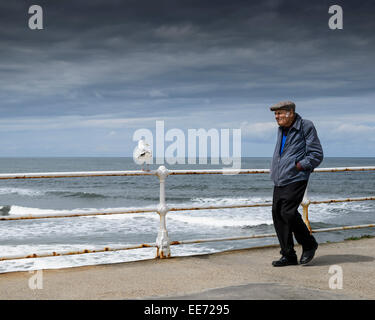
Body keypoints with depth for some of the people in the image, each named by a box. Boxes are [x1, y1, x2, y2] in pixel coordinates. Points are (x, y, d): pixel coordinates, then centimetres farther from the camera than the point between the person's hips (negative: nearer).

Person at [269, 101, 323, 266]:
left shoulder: (306, 127, -8)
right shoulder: (282, 129, 15)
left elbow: (317, 155, -9)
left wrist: (297, 166, -15)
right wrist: (276, 169, 15)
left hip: (296, 179, -8)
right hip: (279, 181, 8)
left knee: (288, 212, -16)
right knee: (277, 214, 2)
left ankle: (309, 245, 7)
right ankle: (288, 255, 9)